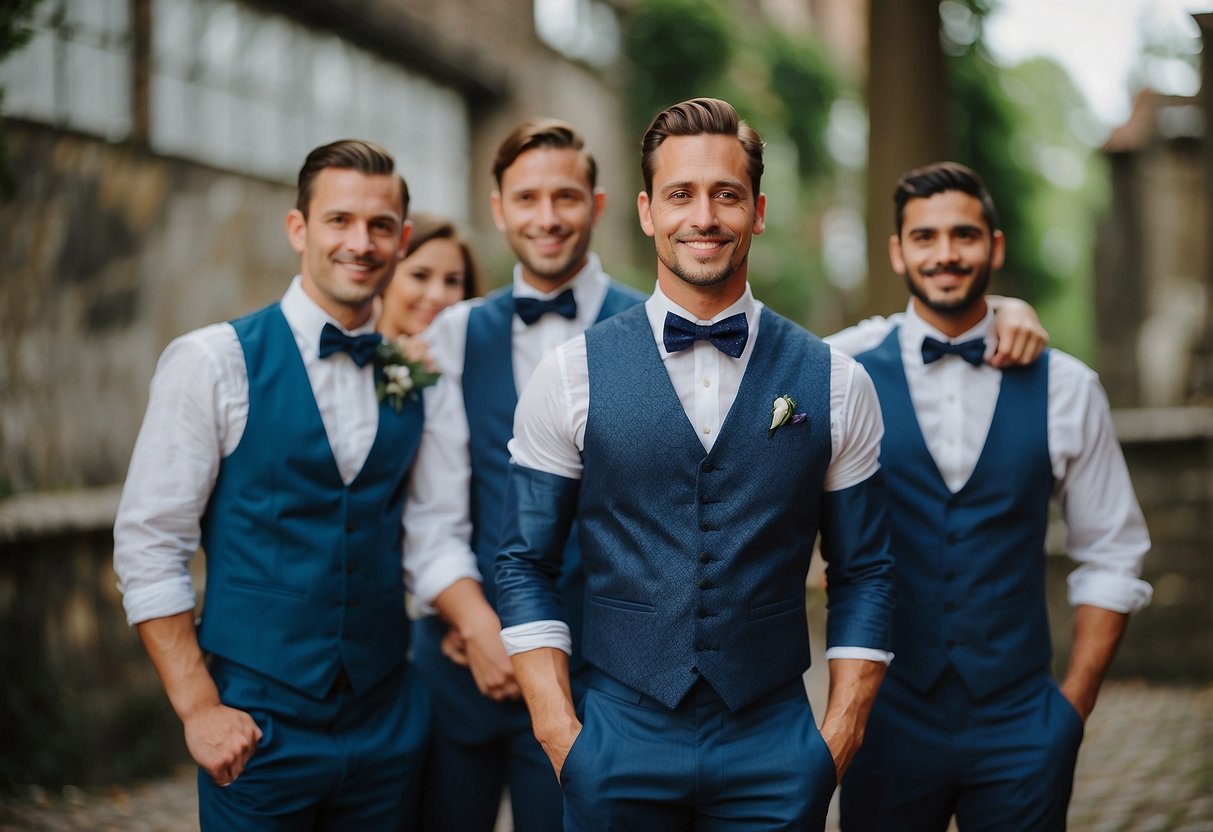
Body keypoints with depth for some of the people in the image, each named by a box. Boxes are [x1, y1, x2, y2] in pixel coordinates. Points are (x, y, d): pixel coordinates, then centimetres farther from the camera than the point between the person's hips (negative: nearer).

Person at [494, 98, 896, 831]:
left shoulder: (836, 383, 2)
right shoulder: (572, 377, 0)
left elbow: (864, 574, 5)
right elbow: (525, 565, 2)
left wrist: (840, 738, -1)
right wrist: (559, 734, -5)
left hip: (775, 753, 1)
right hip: (621, 743, 0)